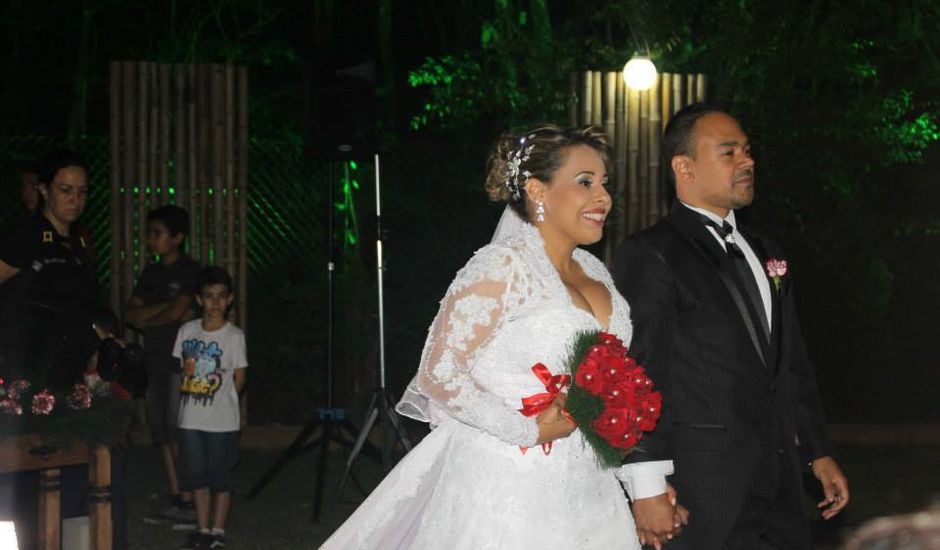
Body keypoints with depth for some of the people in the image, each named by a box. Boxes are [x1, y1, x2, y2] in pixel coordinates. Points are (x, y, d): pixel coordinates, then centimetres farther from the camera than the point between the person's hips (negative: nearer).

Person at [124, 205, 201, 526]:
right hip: (156, 363, 8)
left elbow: (177, 311, -15)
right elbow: (130, 313, 9)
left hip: (181, 363, -8)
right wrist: (163, 308, -6)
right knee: (162, 436, 7)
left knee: (178, 435, -10)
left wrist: (146, 320, 2)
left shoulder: (189, 271, -5)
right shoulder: (151, 274, 17)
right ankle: (175, 502, 11)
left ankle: (189, 504, -8)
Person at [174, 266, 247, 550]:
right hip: (191, 418, 4)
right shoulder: (187, 331, 3)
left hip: (222, 420, -4)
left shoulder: (234, 335, -7)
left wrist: (220, 400, 3)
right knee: (197, 474, 10)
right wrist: (193, 395, 2)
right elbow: (182, 369, 11)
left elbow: (239, 378, -1)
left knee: (220, 476, 4)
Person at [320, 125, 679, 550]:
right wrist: (528, 431, -17)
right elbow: (438, 373, -16)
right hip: (509, 489, -7)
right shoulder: (503, 267, -14)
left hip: (587, 489, 7)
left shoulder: (594, 272, 10)